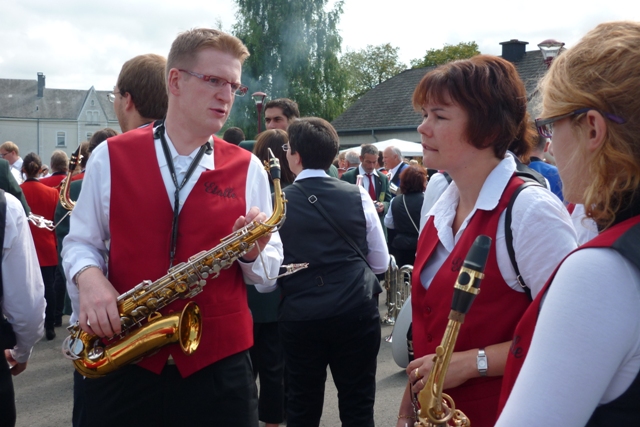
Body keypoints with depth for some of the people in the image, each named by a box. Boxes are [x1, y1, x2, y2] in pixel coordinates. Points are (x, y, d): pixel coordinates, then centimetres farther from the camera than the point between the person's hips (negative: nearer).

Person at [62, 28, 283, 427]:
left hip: (219, 362, 1)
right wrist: (87, 276, -12)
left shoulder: (248, 168, 2)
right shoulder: (110, 156, 1)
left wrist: (252, 252, -17)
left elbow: (270, 273, 5)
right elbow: (81, 242, 9)